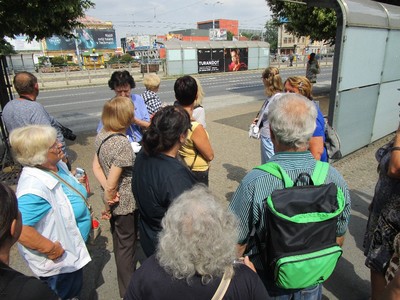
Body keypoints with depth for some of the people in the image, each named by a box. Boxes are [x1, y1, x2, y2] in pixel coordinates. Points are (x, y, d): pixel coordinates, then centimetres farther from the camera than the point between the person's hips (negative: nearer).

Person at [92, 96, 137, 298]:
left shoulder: (101, 136, -3)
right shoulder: (122, 144, -28)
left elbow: (96, 166, 2)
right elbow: (112, 184, -26)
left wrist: (108, 191, -9)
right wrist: (108, 207, -10)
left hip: (114, 201, 8)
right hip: (126, 204, -8)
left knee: (118, 242, 27)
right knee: (127, 246, 13)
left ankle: (124, 280, 52)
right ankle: (128, 290, 36)